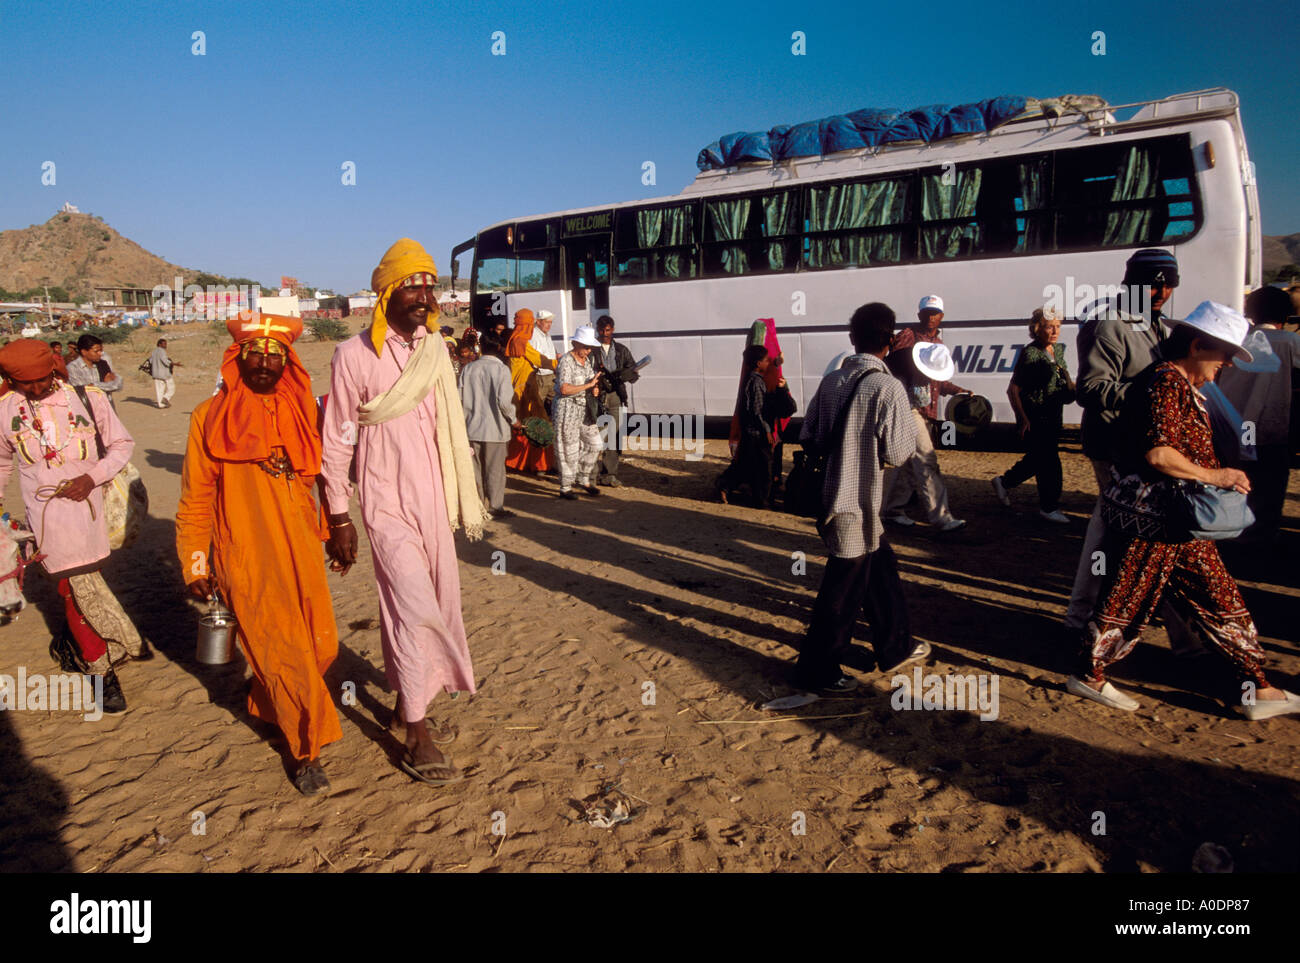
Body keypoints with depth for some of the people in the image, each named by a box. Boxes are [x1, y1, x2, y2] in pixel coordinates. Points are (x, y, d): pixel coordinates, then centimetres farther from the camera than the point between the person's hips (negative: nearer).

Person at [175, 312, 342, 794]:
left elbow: (324, 476, 14)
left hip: (302, 554, 4)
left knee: (322, 647, 8)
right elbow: (195, 499, 0)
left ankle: (267, 702, 39)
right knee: (283, 651, -1)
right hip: (248, 560, -4)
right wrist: (195, 565, 2)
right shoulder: (210, 417, -4)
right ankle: (305, 750, 19)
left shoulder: (302, 411, 5)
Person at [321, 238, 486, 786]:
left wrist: (461, 504, 14)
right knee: (416, 610, -9)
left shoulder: (435, 350, 9)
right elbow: (337, 443, -5)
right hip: (388, 505, -6)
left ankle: (406, 709, 31)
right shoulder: (355, 355, -8)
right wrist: (339, 518, -6)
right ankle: (416, 741, 5)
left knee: (430, 607, 12)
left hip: (433, 503, 6)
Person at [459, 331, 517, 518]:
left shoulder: (468, 369, 2)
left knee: (476, 469, 14)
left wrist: (472, 413, 15)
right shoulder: (501, 369, -11)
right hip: (495, 428, -4)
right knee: (495, 470, 5)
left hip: (472, 427, 4)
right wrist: (512, 418, -2)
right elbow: (504, 400, -18)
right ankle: (496, 507, 10)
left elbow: (460, 398, 2)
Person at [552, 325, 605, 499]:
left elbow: (593, 382, 25)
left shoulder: (587, 360, 11)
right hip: (567, 409, -8)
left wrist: (596, 389, 2)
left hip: (585, 410, 8)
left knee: (594, 444, 8)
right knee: (570, 450, -2)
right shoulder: (566, 361, -14)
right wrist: (589, 385, -21)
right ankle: (565, 488, 10)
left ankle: (583, 480, 24)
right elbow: (564, 389, -25)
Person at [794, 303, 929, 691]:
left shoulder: (830, 381, 2)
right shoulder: (888, 388, -17)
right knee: (844, 588, 4)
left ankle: (895, 647, 37)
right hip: (858, 505, -8)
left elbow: (809, 437, 5)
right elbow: (897, 453, -15)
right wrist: (914, 425, 3)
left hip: (831, 495, 8)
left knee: (881, 569, 22)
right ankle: (817, 670, 15)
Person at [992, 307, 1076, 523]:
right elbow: (1013, 389, -17)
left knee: (1038, 457, 17)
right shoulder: (1030, 354, -16)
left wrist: (1072, 388, 3)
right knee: (1049, 461, -3)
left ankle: (1004, 482, 36)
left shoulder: (1058, 349, 8)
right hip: (1035, 416, -8)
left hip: (1053, 414, 8)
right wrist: (1022, 418, -19)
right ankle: (1049, 507, 10)